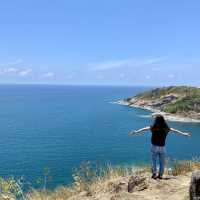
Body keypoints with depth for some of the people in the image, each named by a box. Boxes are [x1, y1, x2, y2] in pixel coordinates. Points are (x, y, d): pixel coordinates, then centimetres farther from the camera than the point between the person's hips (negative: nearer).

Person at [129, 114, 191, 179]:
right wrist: (184, 134, 22)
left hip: (154, 147, -2)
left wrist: (135, 132, 1)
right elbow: (175, 131, 9)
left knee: (153, 161, 7)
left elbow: (144, 129, -7)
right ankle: (160, 175, 17)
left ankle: (154, 173, 1)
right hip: (162, 147, 2)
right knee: (162, 162, 13)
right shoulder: (166, 128, -3)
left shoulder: (153, 128, -11)